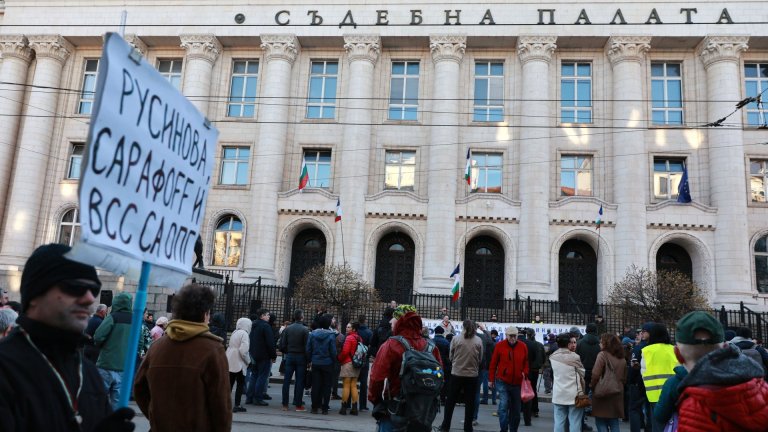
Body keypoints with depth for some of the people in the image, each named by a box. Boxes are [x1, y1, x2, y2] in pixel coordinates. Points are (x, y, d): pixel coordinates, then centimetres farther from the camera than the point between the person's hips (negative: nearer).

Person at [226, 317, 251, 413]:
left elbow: (231, 347, 15)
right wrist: (248, 361, -5)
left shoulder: (235, 333, 12)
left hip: (229, 362, 7)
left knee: (230, 383, 12)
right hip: (238, 363, -7)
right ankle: (237, 406, 4)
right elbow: (243, 350, -21)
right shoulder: (244, 334, -12)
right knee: (240, 384, 4)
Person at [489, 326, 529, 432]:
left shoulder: (523, 346, 2)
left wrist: (525, 372, -5)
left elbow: (526, 362, 13)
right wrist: (491, 379, 1)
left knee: (516, 409, 11)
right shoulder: (499, 346, -5)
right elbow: (493, 363, 0)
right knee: (504, 405, -15)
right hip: (502, 381, -3)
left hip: (517, 383, 3)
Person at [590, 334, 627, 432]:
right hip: (616, 394, 6)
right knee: (614, 423, 13)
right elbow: (624, 378, 16)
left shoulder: (603, 354, -11)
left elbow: (596, 374, -18)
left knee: (601, 422, 2)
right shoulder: (622, 358, 9)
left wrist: (592, 385, -2)